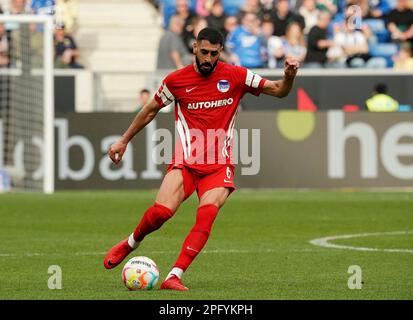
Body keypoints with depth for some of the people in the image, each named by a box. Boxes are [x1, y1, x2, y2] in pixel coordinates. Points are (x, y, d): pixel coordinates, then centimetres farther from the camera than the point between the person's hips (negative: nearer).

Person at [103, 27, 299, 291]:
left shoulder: (236, 76, 2)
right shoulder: (177, 80, 2)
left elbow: (278, 91, 6)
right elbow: (151, 110, 17)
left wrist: (289, 76, -17)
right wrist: (124, 140, 21)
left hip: (220, 165, 0)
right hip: (185, 161, 0)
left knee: (207, 213, -24)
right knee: (161, 211, -19)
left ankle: (175, 276, -24)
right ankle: (130, 244, 14)